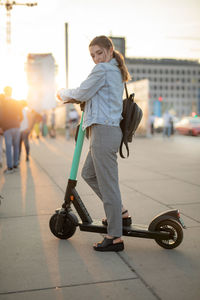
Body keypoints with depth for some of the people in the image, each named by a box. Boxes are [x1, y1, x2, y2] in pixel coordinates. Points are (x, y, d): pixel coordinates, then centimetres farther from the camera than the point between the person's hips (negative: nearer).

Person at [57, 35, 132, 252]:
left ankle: (115, 238, 4)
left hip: (104, 131, -10)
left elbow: (82, 94, -7)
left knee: (107, 183, -5)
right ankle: (121, 213, 25)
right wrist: (72, 98, 15)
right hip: (108, 130, 10)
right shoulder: (117, 73, 21)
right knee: (89, 173, 21)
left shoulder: (103, 69, -9)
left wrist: (63, 93, 11)